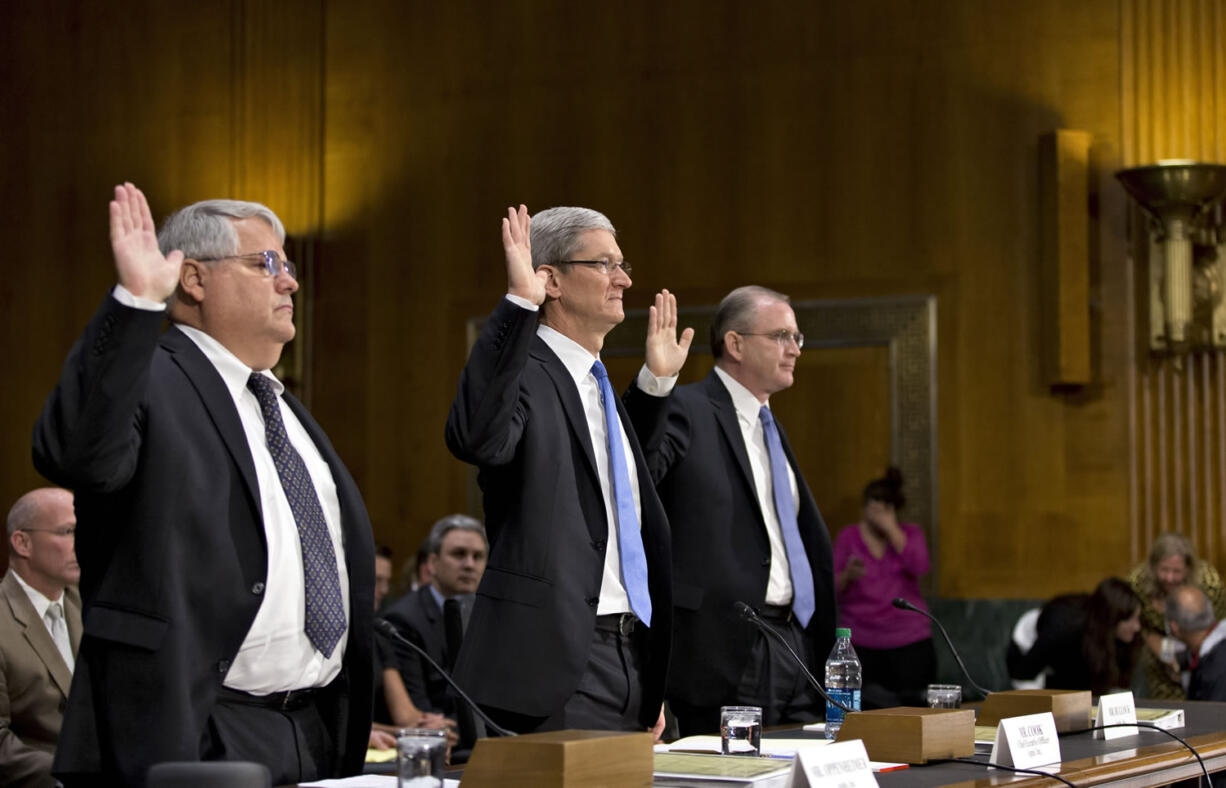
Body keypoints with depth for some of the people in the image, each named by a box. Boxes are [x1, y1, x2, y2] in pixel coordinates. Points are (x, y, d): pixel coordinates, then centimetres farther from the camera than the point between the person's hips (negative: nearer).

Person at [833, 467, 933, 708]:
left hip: (909, 642, 0)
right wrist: (847, 575, -17)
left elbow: (920, 567, -10)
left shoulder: (911, 533, 11)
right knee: (865, 710, -12)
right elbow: (831, 589, 4)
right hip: (860, 642, 0)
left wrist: (891, 529, -11)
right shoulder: (848, 537, 9)